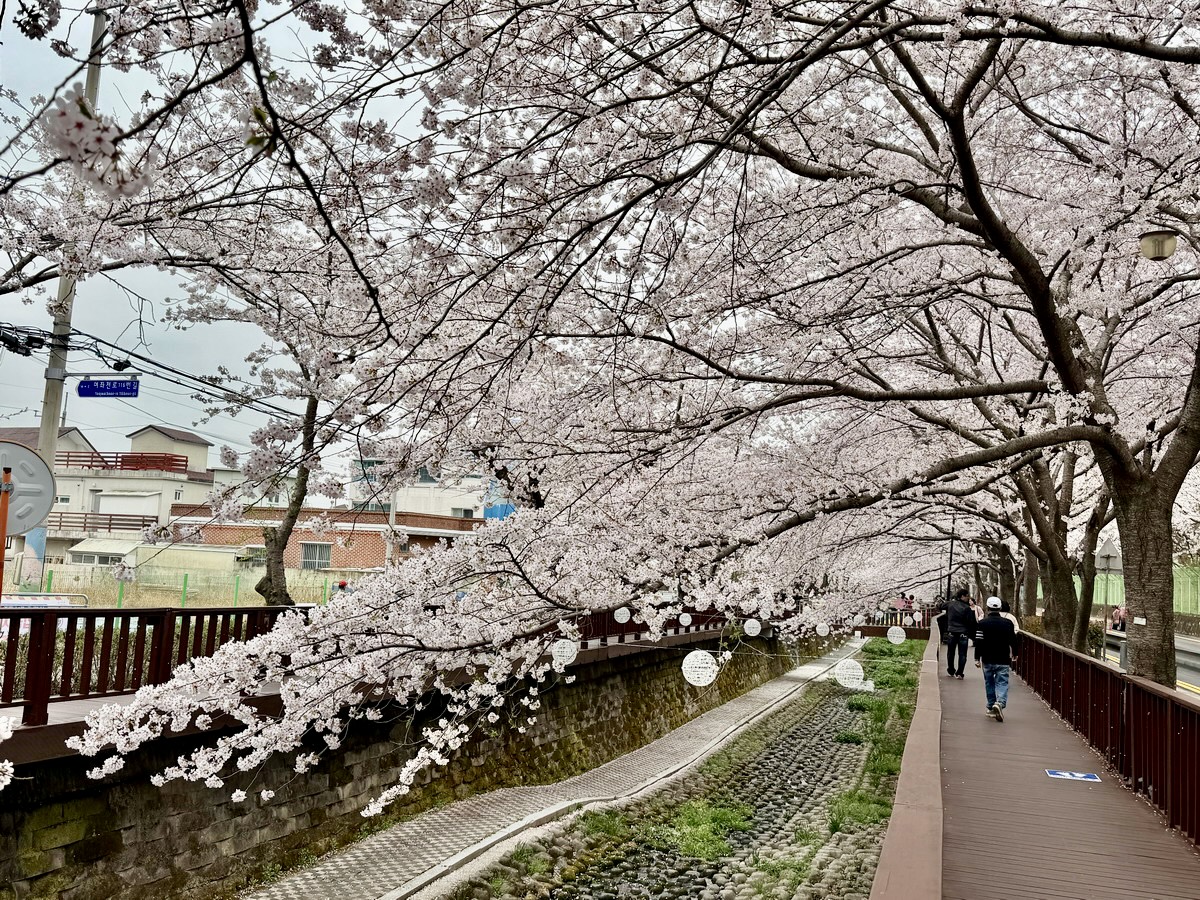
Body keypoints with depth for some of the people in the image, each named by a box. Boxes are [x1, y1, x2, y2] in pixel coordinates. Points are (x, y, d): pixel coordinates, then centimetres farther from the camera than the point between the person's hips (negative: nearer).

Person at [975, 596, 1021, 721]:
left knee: (989, 683, 14)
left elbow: (978, 642, -9)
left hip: (987, 660, 0)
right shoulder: (1008, 623, 1)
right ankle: (1000, 703, -24)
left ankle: (991, 707, 20)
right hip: (1003, 660, 0)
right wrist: (1015, 654, 26)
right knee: (1002, 683, 0)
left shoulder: (982, 623, -6)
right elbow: (1014, 640, 10)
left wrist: (977, 658, -3)